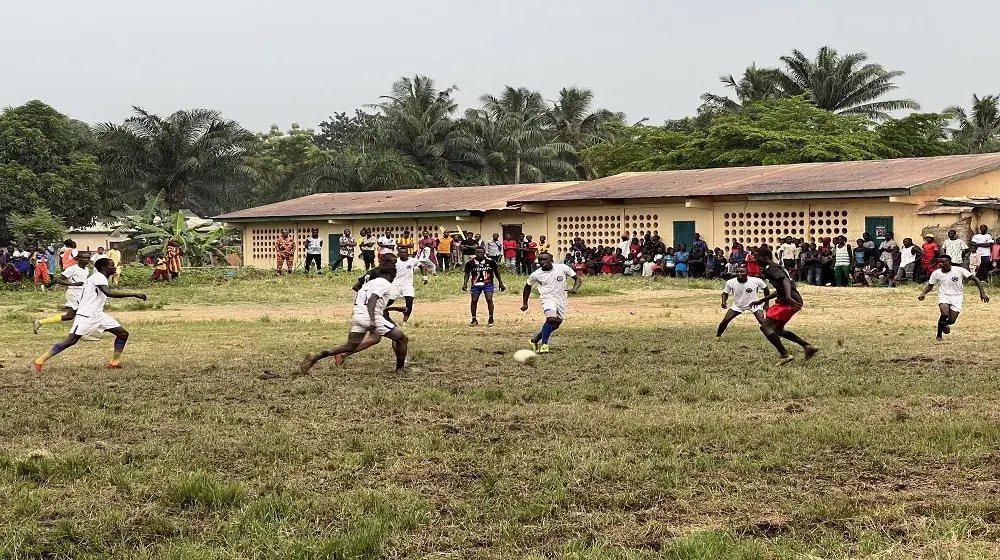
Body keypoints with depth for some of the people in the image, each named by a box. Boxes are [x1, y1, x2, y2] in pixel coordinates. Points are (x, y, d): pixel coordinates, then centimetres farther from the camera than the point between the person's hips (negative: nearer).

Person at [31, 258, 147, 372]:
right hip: (86, 315, -10)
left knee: (123, 334, 4)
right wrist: (133, 295, -35)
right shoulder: (98, 277, -15)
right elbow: (109, 293, -33)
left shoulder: (101, 278, 16)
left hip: (98, 314, 10)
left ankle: (115, 363, 9)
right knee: (70, 341, -12)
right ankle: (39, 361, -7)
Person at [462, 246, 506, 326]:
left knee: (489, 299, -12)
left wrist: (501, 283, 10)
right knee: (474, 301, -2)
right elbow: (467, 274, 5)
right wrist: (465, 284, -9)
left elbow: (496, 272, 8)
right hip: (476, 284, 1)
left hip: (487, 283, -1)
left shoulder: (490, 261, -4)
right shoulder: (471, 263, -3)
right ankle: (474, 320, 12)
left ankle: (491, 319, 0)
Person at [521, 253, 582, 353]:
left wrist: (575, 289, -22)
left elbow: (578, 278, -2)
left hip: (562, 300, 3)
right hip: (548, 299, -3)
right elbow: (528, 286, 13)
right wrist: (525, 303, 12)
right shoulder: (536, 274, -5)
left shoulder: (562, 268, -7)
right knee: (551, 319, -29)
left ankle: (535, 340, 28)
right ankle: (544, 345, -21)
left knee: (555, 325, 10)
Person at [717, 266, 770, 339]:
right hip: (737, 305, 2)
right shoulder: (730, 282, -22)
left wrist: (766, 304, -3)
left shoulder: (756, 281, -26)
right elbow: (725, 293, -3)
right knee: (725, 320, -6)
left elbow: (766, 289, -6)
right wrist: (724, 302, -22)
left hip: (754, 304, -1)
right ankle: (718, 335, 20)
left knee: (762, 321, -19)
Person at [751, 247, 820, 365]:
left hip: (787, 302, -10)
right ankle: (808, 346, 15)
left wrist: (788, 297, -41)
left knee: (765, 327, -8)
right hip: (795, 300, 10)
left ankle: (785, 355, -14)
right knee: (778, 329, 22)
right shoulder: (776, 268, 24)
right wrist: (761, 301, 39)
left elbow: (785, 281, -25)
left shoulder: (769, 269, -8)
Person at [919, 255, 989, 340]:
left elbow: (975, 279, -6)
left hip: (956, 297, 0)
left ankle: (944, 324, 29)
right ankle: (939, 335, -8)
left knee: (951, 320, -9)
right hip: (944, 296, 0)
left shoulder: (959, 270, -14)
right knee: (945, 314, -28)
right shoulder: (936, 273, -7)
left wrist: (982, 293, -11)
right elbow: (930, 286, 7)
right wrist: (923, 293, -13)